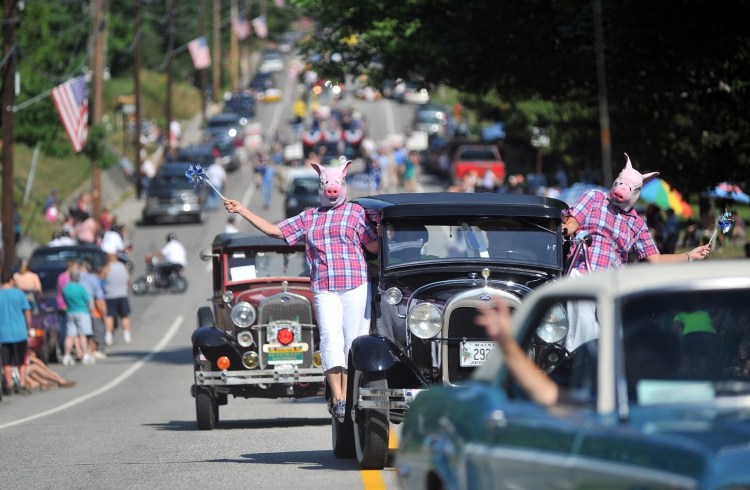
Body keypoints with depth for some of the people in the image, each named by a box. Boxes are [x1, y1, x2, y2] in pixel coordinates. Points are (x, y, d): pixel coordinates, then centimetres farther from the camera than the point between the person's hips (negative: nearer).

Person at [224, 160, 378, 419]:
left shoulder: (355, 211, 11)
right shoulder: (309, 217, 20)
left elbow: (373, 245, 9)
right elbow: (275, 230, 23)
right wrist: (242, 210, 22)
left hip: (355, 284, -2)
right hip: (323, 288, 2)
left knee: (353, 339, -4)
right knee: (330, 337, -15)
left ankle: (346, 396, 1)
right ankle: (337, 397, -22)